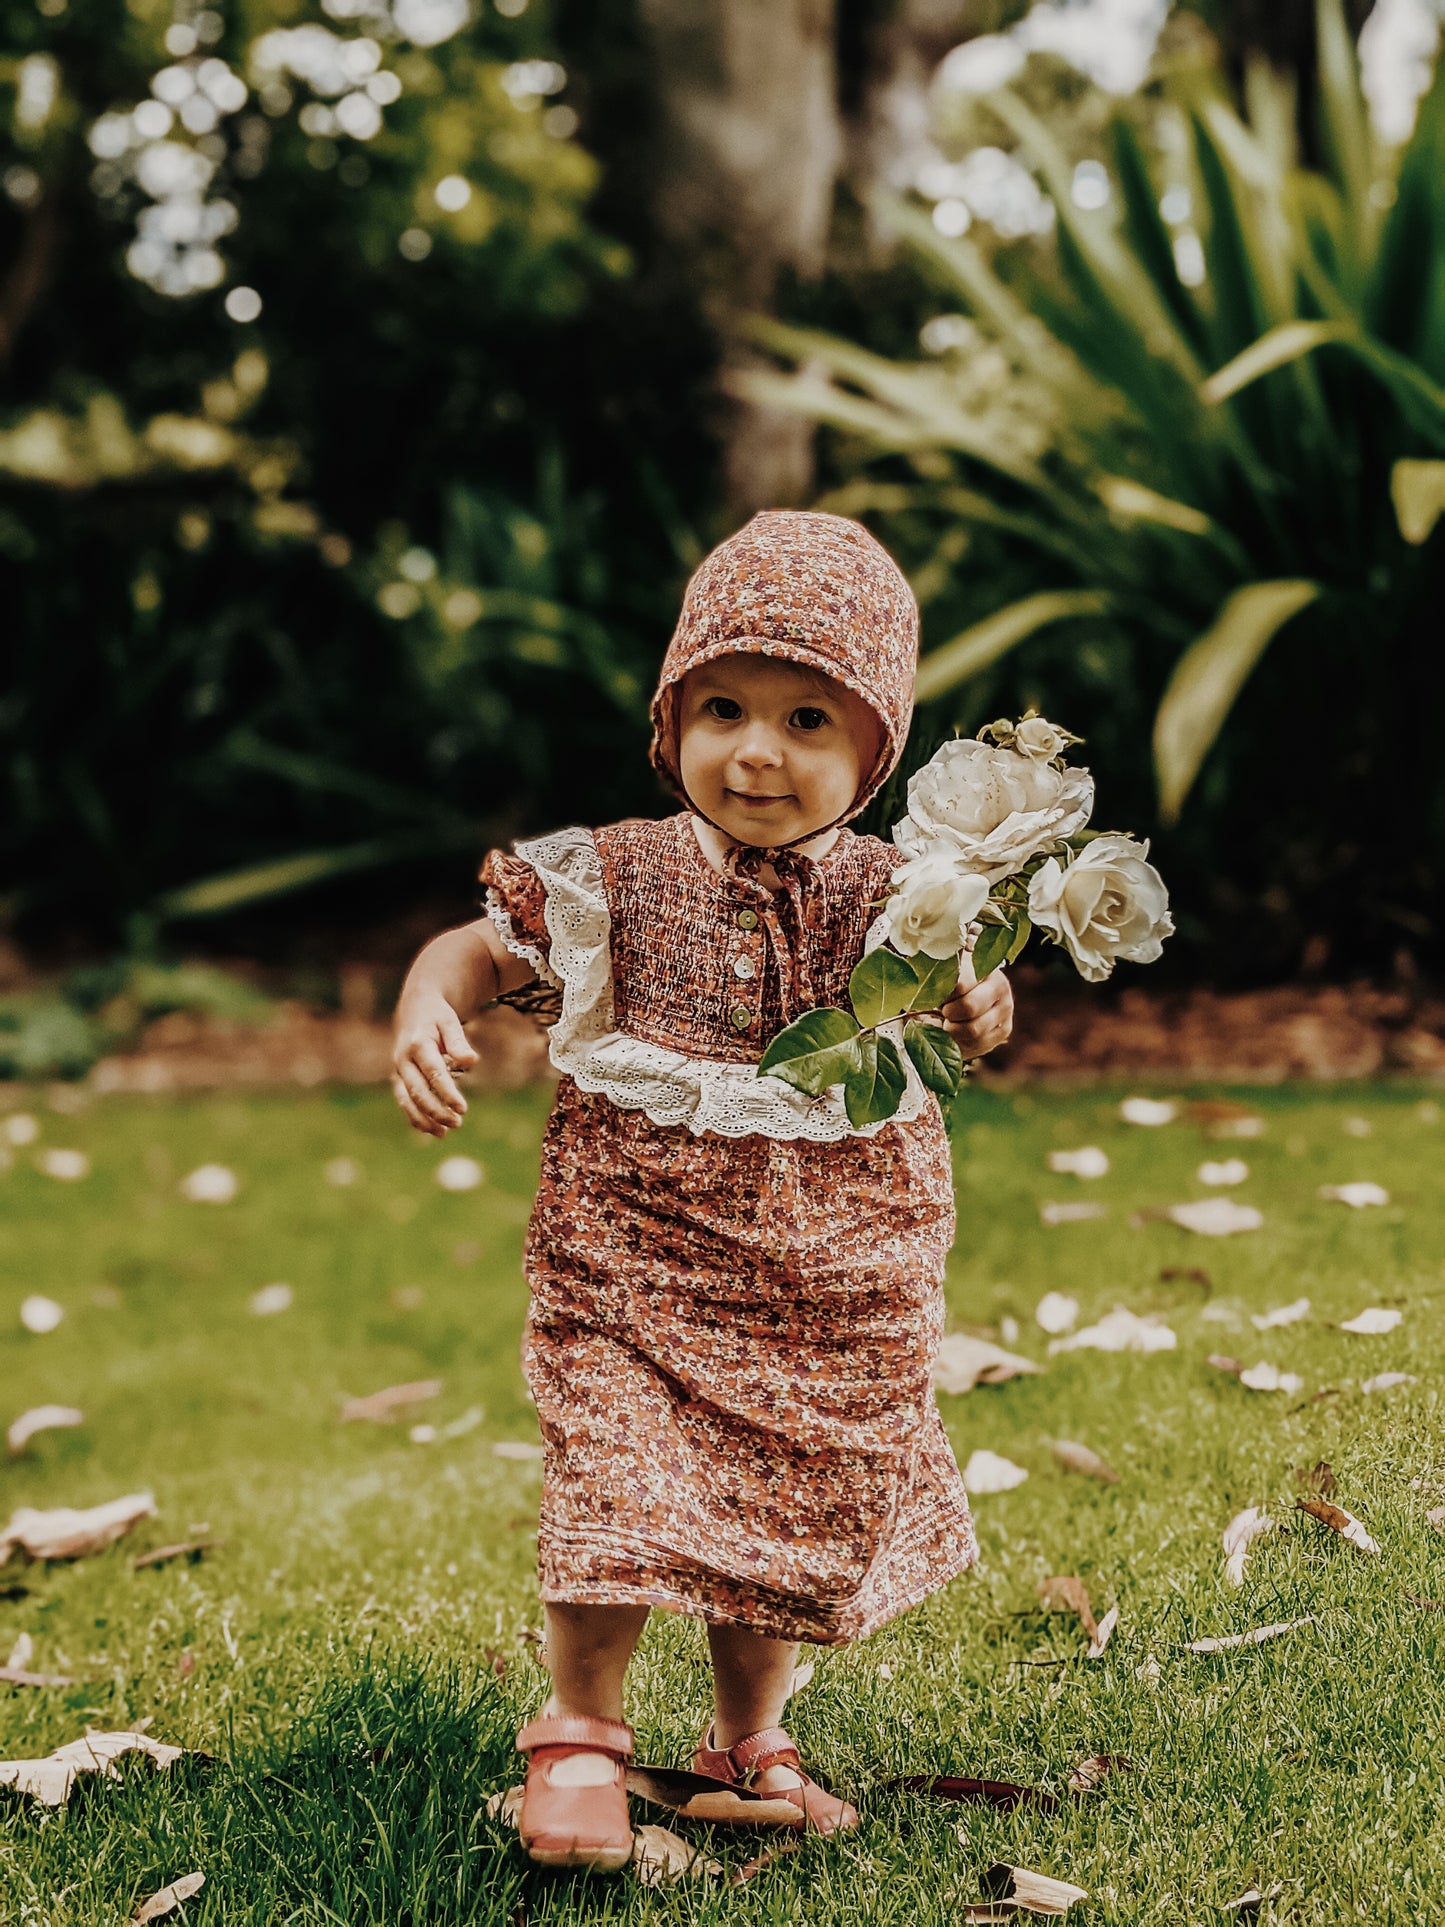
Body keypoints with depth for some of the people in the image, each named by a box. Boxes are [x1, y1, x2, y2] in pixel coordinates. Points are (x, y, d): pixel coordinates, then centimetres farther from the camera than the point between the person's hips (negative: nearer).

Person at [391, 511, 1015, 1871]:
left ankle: (749, 1740, 36)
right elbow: (481, 945, 3)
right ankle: (580, 1735, 14)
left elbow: (947, 1013, 6)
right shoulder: (614, 879, -6)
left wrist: (978, 1011, -17)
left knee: (800, 1512, 12)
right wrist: (426, 1013, -17)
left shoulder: (885, 896, -2)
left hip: (837, 1280, 2)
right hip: (640, 1252, -2)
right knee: (621, 1487, -11)